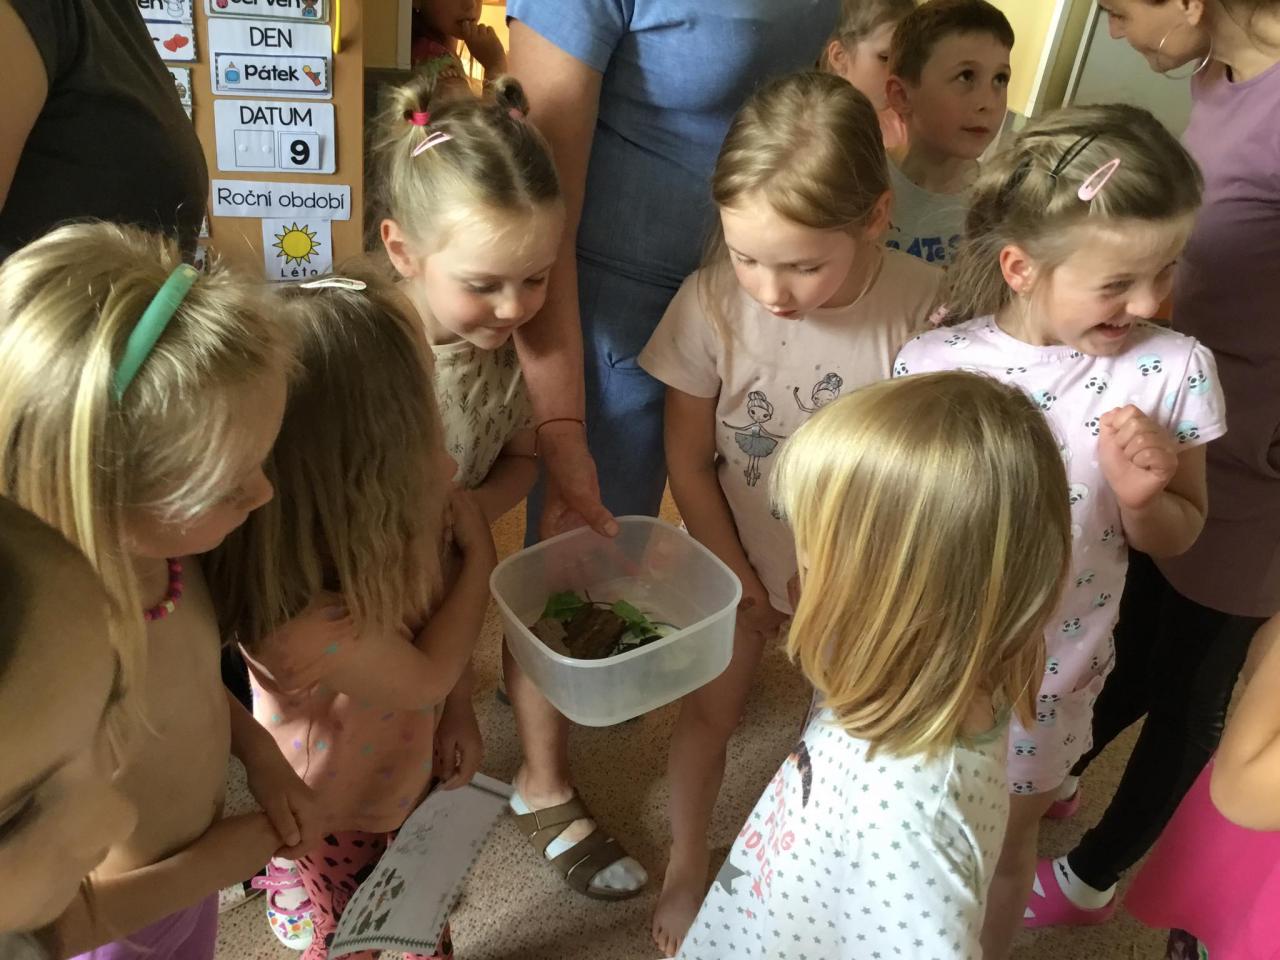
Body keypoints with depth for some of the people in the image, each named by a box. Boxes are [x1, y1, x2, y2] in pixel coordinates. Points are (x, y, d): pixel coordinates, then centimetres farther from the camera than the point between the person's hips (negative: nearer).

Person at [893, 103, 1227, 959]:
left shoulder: (1174, 371, -16)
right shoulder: (933, 364, -19)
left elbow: (1176, 537, -3)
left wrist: (1140, 496, -23)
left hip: (1049, 669, 0)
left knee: (1008, 846, 23)